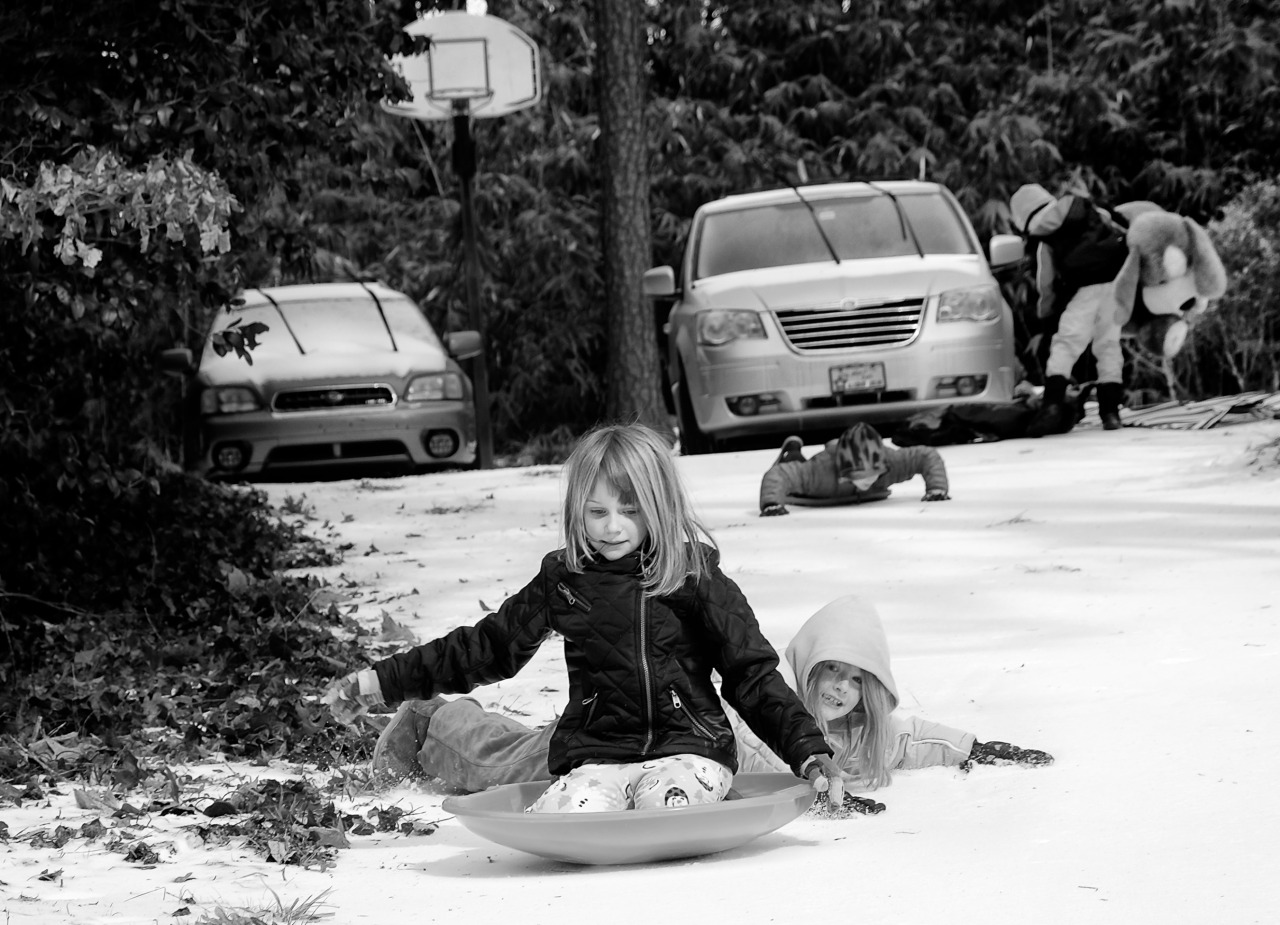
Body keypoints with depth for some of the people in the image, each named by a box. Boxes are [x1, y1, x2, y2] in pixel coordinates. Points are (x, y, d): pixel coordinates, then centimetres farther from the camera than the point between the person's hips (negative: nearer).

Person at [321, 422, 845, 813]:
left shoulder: (693, 577, 2)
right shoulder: (563, 580, 9)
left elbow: (753, 674, 4)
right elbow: (486, 648, 17)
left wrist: (810, 752, -8)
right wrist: (381, 684, 14)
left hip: (688, 749, -1)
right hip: (595, 757, 2)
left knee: (666, 803, -36)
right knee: (564, 814, -32)